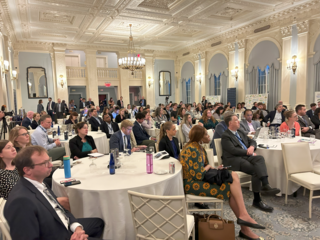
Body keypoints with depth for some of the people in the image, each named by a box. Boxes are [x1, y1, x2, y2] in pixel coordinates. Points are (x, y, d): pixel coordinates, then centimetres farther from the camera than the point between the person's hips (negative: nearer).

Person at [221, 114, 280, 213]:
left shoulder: (240, 131, 21)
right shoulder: (225, 136, -4)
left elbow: (252, 141, 23)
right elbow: (233, 150, -16)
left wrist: (252, 147, -1)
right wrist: (248, 152, -10)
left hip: (246, 156, 7)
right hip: (234, 159, -6)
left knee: (260, 158, -26)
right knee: (255, 170, -27)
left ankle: (265, 185, -40)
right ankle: (257, 200, -21)